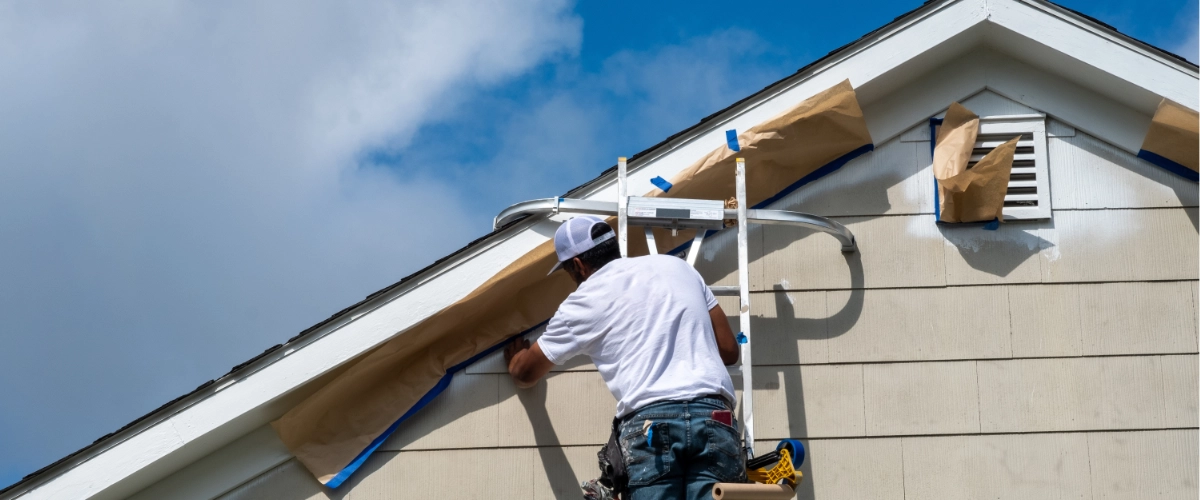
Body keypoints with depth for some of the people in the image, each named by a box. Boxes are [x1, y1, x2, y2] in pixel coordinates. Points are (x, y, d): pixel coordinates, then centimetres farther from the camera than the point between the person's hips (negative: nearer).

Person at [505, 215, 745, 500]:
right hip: (713, 416, 3)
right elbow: (729, 351, 25)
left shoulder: (585, 301, 14)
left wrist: (516, 359, 53)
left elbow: (526, 374, 29)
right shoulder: (677, 267, 22)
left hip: (652, 424, -3)